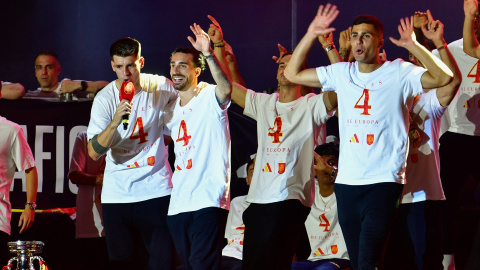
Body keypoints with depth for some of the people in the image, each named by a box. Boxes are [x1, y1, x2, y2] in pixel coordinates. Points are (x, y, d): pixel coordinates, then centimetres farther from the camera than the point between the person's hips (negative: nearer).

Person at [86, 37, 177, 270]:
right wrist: (116, 121, -29)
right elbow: (94, 153, -16)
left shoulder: (161, 87, -1)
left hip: (157, 189, 0)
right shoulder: (104, 99, -6)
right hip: (117, 195, 0)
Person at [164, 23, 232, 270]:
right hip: (178, 204, 8)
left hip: (208, 201, -8)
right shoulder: (171, 110, 18)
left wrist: (208, 54, -39)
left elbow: (226, 88, -29)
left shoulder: (210, 98, -5)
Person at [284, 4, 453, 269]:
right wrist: (311, 35, 4)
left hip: (384, 180, -5)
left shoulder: (398, 73, -4)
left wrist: (413, 46, -25)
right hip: (347, 180, 6)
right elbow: (292, 74, 13)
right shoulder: (341, 73, 10)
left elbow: (444, 77, -16)